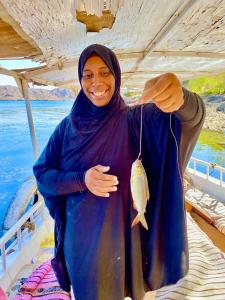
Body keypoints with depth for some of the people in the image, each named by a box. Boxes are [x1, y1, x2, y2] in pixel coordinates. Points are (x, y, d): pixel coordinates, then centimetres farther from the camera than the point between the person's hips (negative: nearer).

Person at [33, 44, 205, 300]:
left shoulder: (135, 119, -11)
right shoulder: (68, 126, -5)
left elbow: (191, 115, -26)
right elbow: (42, 174, -4)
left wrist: (180, 99, -50)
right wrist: (81, 180, -22)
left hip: (124, 234, -1)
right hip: (81, 236, 2)